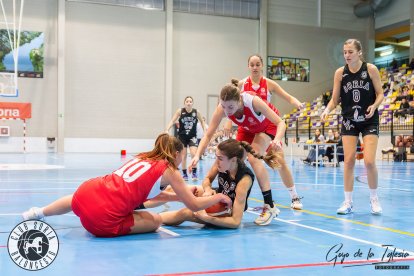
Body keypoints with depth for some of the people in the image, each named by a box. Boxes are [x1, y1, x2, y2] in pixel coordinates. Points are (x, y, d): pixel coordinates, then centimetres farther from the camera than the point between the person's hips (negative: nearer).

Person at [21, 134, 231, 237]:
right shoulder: (170, 170, 2)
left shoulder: (142, 157, 21)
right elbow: (195, 205, 5)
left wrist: (179, 196, 32)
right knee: (156, 221, 10)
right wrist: (218, 197, 22)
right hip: (104, 219, -7)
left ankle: (37, 212, 52)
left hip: (87, 191, 8)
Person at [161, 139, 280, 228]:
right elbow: (207, 179, 2)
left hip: (229, 214, -7)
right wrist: (208, 190, -22)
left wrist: (205, 217, -38)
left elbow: (235, 222, -34)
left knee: (185, 213, -25)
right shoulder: (222, 162, -21)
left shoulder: (244, 179, -35)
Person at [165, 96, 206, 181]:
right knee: (183, 156, 4)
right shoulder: (180, 111, -10)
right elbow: (172, 121, -13)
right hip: (182, 136, 0)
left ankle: (194, 173, 1)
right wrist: (167, 130, -26)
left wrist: (205, 132, 1)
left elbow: (202, 121, 9)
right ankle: (184, 174, 16)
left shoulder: (196, 112, -7)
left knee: (194, 154, -13)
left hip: (192, 136, 0)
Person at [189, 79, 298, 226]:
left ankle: (270, 207, -18)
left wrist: (277, 139, -57)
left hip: (268, 125, -5)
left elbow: (281, 123, -37)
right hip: (247, 128, 5)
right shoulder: (221, 108, -31)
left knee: (253, 157, -24)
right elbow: (208, 135, -28)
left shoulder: (253, 101, -42)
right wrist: (197, 155, -44)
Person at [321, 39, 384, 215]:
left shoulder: (371, 69, -8)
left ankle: (374, 199, 12)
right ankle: (348, 202, 9)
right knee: (348, 160, -2)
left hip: (369, 121, -2)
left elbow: (380, 94, -3)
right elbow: (335, 99, 1)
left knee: (369, 161, -10)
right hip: (349, 121, 2)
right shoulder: (340, 73, -3)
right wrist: (327, 110, -19)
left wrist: (374, 106, -22)